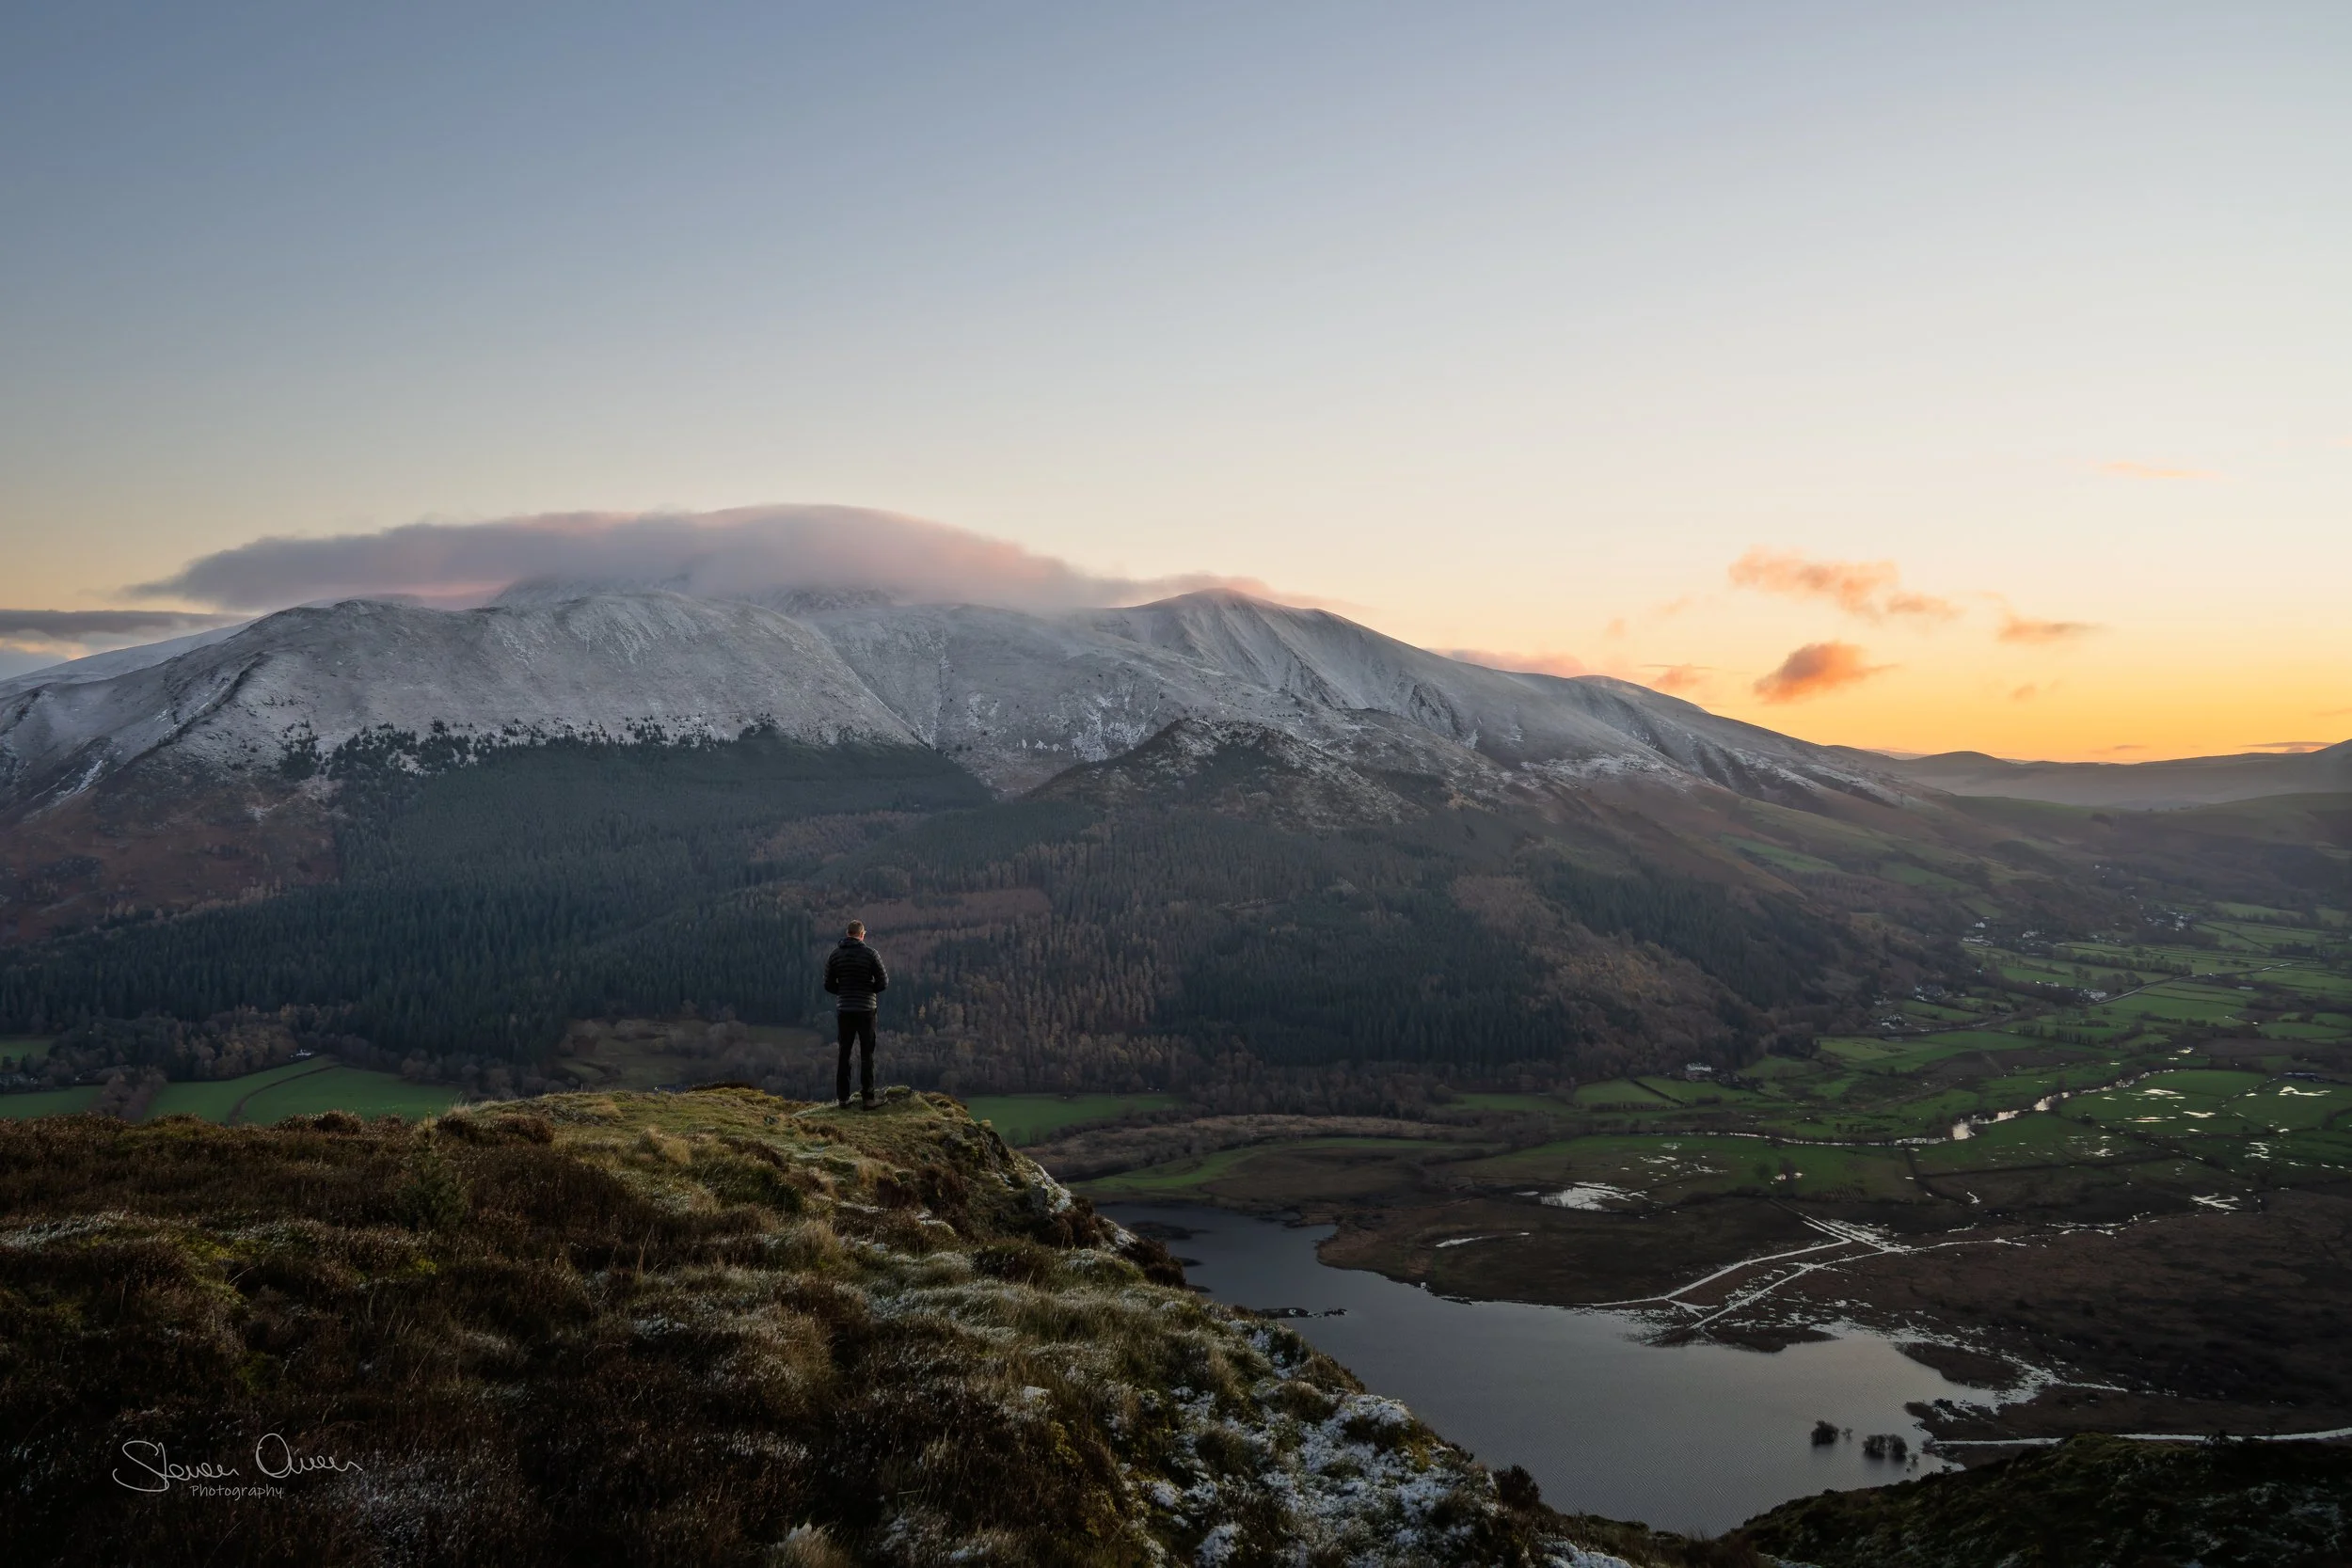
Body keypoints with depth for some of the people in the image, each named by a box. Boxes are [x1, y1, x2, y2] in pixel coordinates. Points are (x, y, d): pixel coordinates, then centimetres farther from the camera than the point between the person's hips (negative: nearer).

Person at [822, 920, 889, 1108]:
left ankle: (843, 1098, 9)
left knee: (844, 1054, 10)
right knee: (867, 1054, 4)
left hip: (844, 1010, 2)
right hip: (866, 1009, -2)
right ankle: (868, 1098, 1)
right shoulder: (870, 954, -8)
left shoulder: (835, 955, 1)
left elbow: (829, 986, 1)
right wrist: (868, 990, 8)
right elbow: (883, 983, -9)